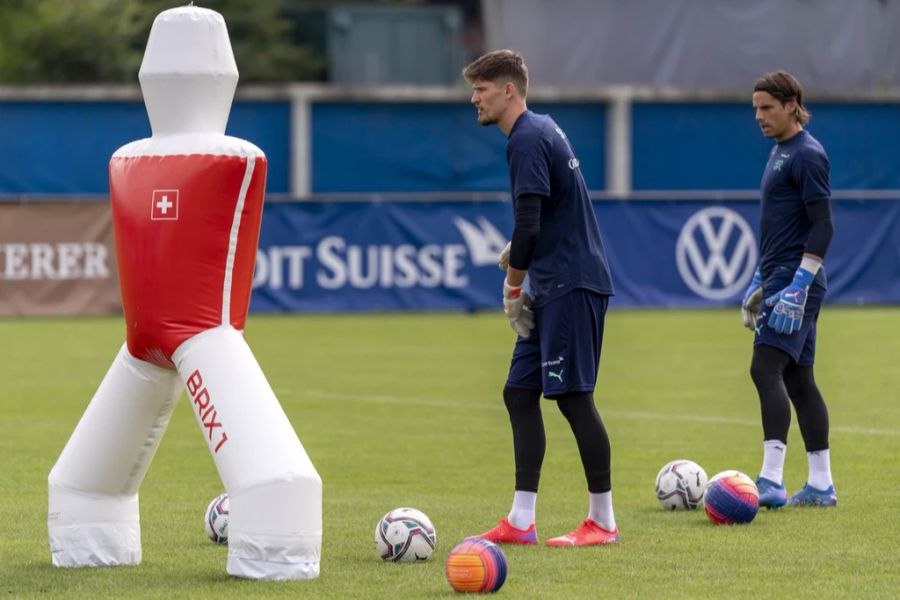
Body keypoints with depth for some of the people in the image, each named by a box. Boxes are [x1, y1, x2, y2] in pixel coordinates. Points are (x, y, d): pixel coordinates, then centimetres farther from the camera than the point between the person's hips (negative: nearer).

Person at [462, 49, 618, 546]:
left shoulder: (528, 140, -15)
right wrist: (518, 253, 13)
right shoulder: (540, 130, 16)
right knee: (519, 393, 9)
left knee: (573, 397, -6)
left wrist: (513, 288, -10)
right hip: (554, 288, 10)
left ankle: (602, 522, 0)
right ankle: (521, 522, 10)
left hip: (570, 286, -10)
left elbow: (529, 225, -20)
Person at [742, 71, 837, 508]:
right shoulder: (779, 152, 18)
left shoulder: (807, 155, -12)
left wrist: (797, 287, -22)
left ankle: (771, 482, -22)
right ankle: (820, 485, 12)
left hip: (797, 281, -10)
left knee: (766, 369, -17)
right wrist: (760, 284, 25)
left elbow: (822, 226, -17)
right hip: (780, 279, 10)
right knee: (797, 379, 9)